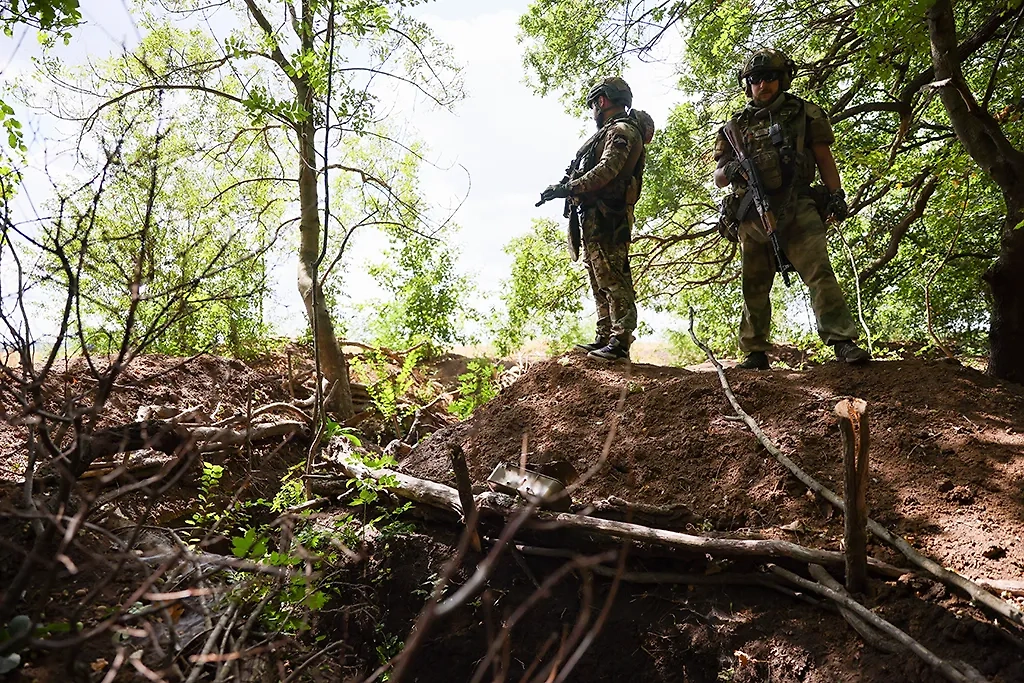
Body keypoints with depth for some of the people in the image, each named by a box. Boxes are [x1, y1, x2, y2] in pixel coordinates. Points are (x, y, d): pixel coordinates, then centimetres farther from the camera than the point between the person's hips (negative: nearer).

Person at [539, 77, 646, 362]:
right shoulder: (610, 132, 27)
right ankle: (605, 338, 15)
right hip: (594, 218, 11)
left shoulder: (621, 130, -5)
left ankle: (620, 343, -17)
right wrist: (566, 187, 12)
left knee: (612, 280, -15)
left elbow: (607, 170, -20)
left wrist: (567, 188, -18)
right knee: (601, 282, 10)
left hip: (605, 218, -11)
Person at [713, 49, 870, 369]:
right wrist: (729, 170, -7)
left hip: (796, 210, -2)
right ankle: (755, 352, 13)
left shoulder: (804, 114, 12)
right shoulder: (736, 126, 16)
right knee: (754, 286, 6)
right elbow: (718, 177, 16)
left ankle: (843, 342, -18)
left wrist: (836, 194, -2)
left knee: (819, 273, -15)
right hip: (752, 216, 2)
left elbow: (824, 159, 11)